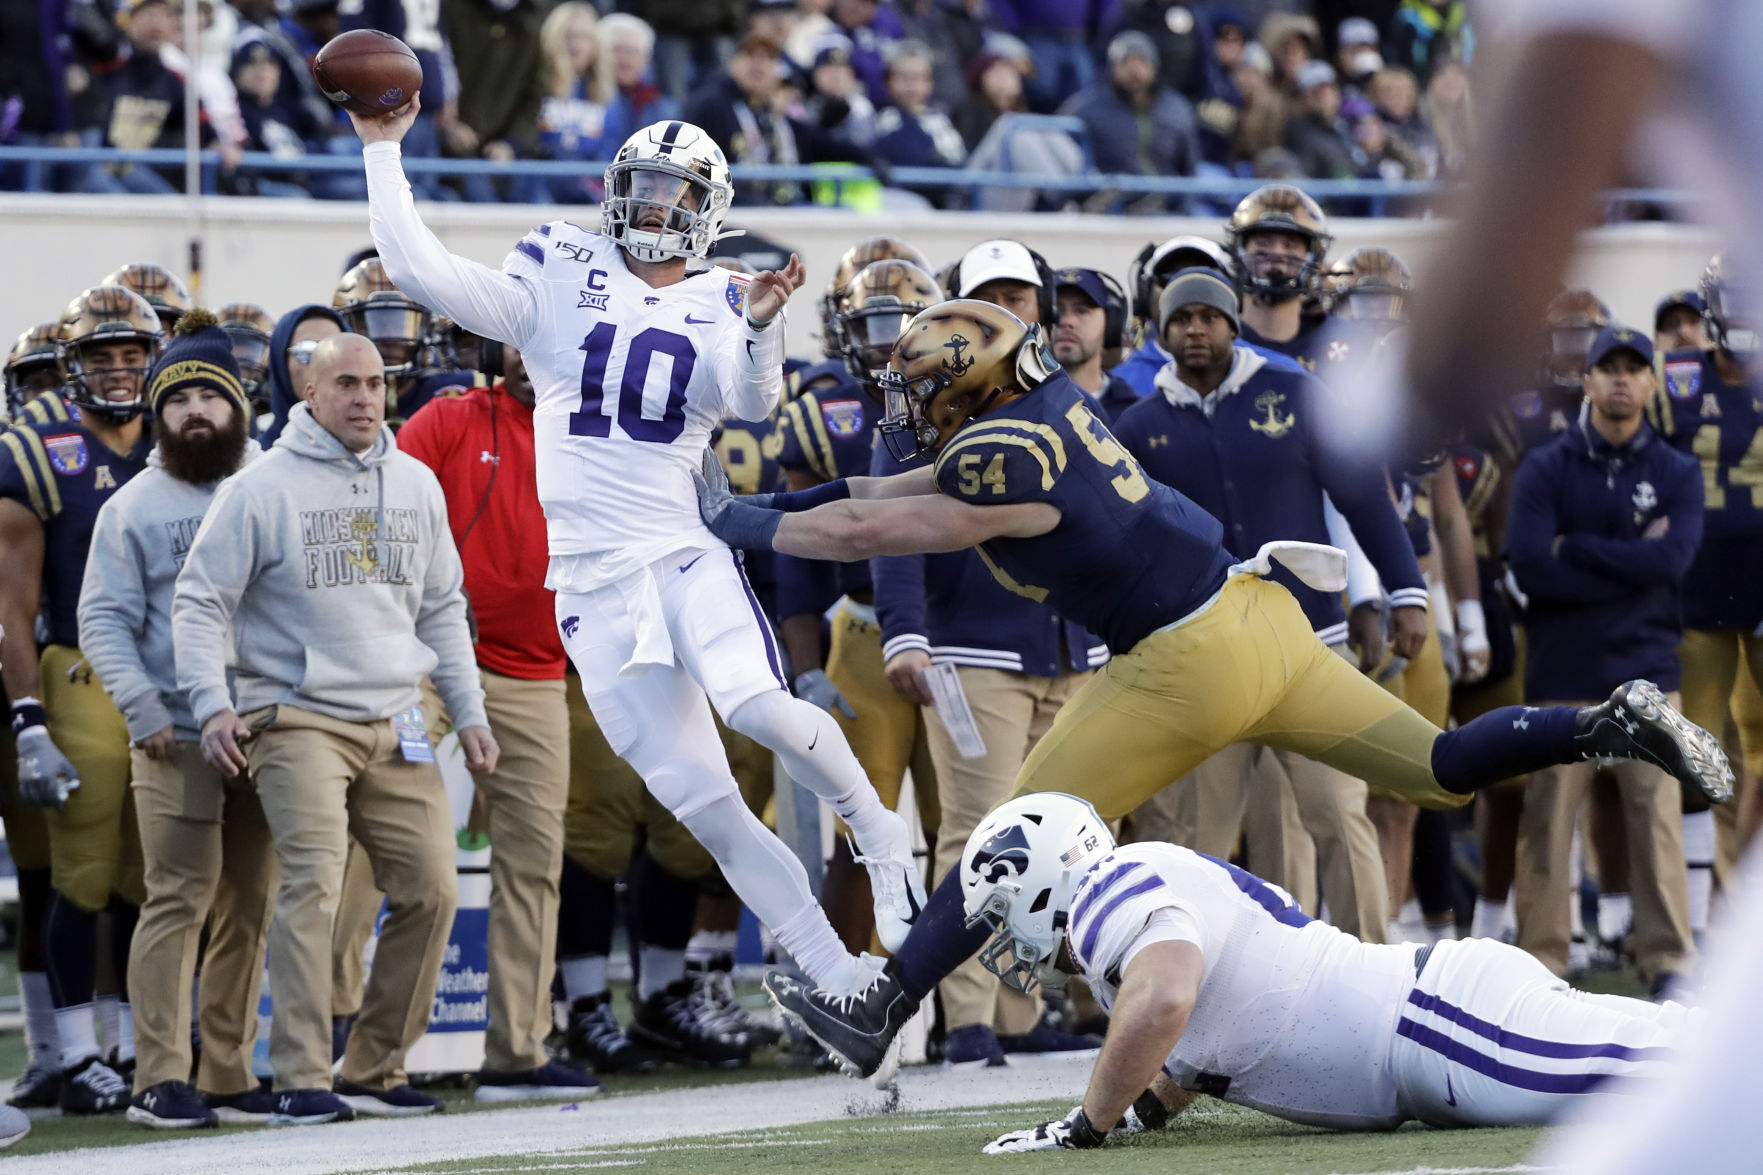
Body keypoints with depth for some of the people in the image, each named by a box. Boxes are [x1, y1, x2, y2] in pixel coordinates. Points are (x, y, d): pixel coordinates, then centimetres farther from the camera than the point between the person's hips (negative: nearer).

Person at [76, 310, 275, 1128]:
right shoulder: (134, 507, 5)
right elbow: (103, 621, 2)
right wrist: (143, 710, -10)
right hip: (177, 741, -3)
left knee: (248, 909, 5)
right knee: (178, 900, -10)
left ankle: (230, 1076, 11)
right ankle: (162, 1078, -10)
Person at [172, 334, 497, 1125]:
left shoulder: (415, 485, 13)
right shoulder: (262, 488, -3)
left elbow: (441, 609, 21)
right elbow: (199, 603, -3)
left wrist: (469, 713, 16)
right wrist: (212, 704, -14)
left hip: (397, 724, 5)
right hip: (299, 721, -5)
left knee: (430, 890, -2)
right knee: (312, 884, -18)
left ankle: (375, 1072, 10)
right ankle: (301, 1081, -17)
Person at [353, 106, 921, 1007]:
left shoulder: (719, 305, 9)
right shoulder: (562, 280, 9)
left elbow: (752, 405, -11)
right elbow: (422, 272, 2)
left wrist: (760, 325, -30)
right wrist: (383, 151, -1)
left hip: (683, 557, -1)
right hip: (590, 584, 1)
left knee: (758, 706, -31)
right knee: (703, 805, -5)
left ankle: (879, 835, -6)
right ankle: (838, 979, 1)